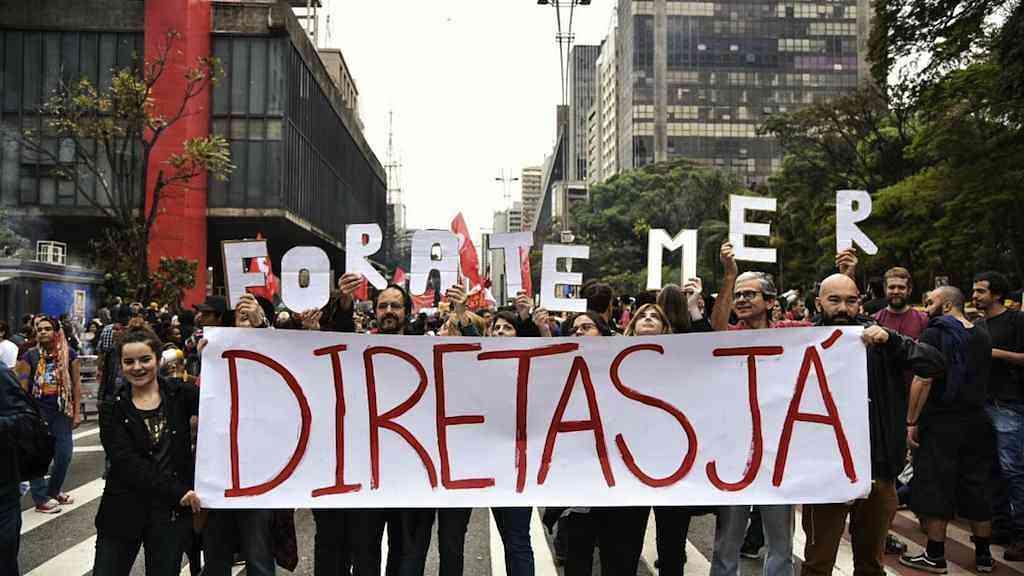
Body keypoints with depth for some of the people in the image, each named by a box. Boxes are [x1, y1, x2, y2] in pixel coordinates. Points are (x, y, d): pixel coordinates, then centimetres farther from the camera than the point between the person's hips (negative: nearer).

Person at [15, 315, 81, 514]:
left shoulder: (69, 355, 1)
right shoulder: (30, 356, -2)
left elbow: (76, 384, 3)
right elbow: (22, 387, -1)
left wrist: (77, 412, 1)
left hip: (62, 410, 2)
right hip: (37, 410, -1)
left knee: (64, 454, 4)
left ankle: (53, 491, 26)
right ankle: (41, 499, 10)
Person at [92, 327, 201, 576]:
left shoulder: (180, 394, 2)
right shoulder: (112, 409, 1)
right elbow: (126, 463, -10)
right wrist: (176, 491, -20)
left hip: (173, 511, 0)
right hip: (124, 511, 0)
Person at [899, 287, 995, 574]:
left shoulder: (934, 334, -12)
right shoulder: (982, 335, 8)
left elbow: (923, 380, -18)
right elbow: (983, 378, 19)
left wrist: (911, 421, -14)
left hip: (940, 423, -6)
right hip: (976, 421, 6)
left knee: (935, 488, 1)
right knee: (976, 487, 14)